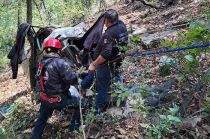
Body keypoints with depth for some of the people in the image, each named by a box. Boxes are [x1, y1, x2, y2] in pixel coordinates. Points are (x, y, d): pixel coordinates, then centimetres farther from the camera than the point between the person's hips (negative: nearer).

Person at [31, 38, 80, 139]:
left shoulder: (41, 63, -1)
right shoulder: (60, 63, -23)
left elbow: (40, 79, 10)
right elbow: (72, 80, -23)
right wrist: (78, 75, -2)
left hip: (45, 99, 6)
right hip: (58, 100, -6)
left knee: (42, 119, 26)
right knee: (79, 103, 16)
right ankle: (74, 127, 26)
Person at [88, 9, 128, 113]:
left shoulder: (109, 34, -31)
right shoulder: (122, 25, -6)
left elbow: (105, 54, -35)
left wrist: (93, 64, -28)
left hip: (106, 64, -9)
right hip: (117, 61, 9)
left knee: (102, 88, 6)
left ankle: (99, 109, 21)